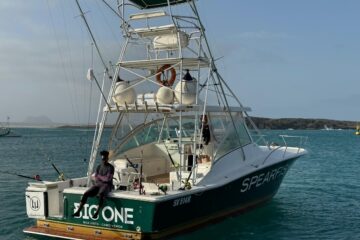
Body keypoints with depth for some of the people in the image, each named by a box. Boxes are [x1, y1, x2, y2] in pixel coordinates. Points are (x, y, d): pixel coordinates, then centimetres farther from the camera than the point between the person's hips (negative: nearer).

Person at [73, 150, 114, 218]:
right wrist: (103, 178, -10)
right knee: (85, 194, -18)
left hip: (106, 186, -6)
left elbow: (108, 179, -15)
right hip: (98, 185, 6)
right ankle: (78, 211, -16)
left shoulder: (111, 167, -5)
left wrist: (99, 176, -1)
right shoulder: (99, 167, 13)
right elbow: (96, 178, 8)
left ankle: (97, 213, -41)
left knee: (101, 194, -41)